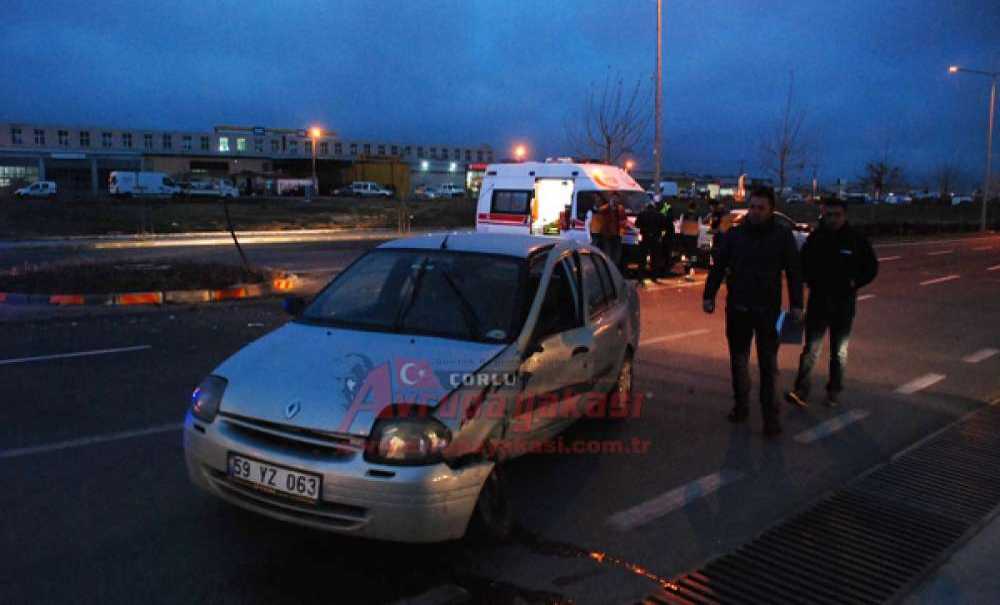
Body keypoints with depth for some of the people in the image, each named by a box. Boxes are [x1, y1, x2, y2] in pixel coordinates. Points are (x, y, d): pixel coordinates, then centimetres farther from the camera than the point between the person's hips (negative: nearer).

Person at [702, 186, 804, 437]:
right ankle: (741, 405, 27)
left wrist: (796, 305, -6)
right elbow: (718, 267, 5)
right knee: (738, 360, 12)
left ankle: (770, 414, 5)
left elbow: (794, 272, 0)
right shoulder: (734, 234, 2)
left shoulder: (783, 236, -2)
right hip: (737, 308, 2)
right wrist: (709, 295, -2)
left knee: (769, 364, 0)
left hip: (768, 310, -2)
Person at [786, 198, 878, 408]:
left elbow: (872, 267, 6)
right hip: (818, 301, 0)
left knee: (839, 351, 11)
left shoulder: (856, 240, -3)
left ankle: (834, 390, 23)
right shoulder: (815, 238, -1)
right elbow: (803, 265, 11)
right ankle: (801, 390, -8)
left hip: (844, 303, 0)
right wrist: (812, 281, -3)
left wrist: (855, 283, -6)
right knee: (811, 348, -6)